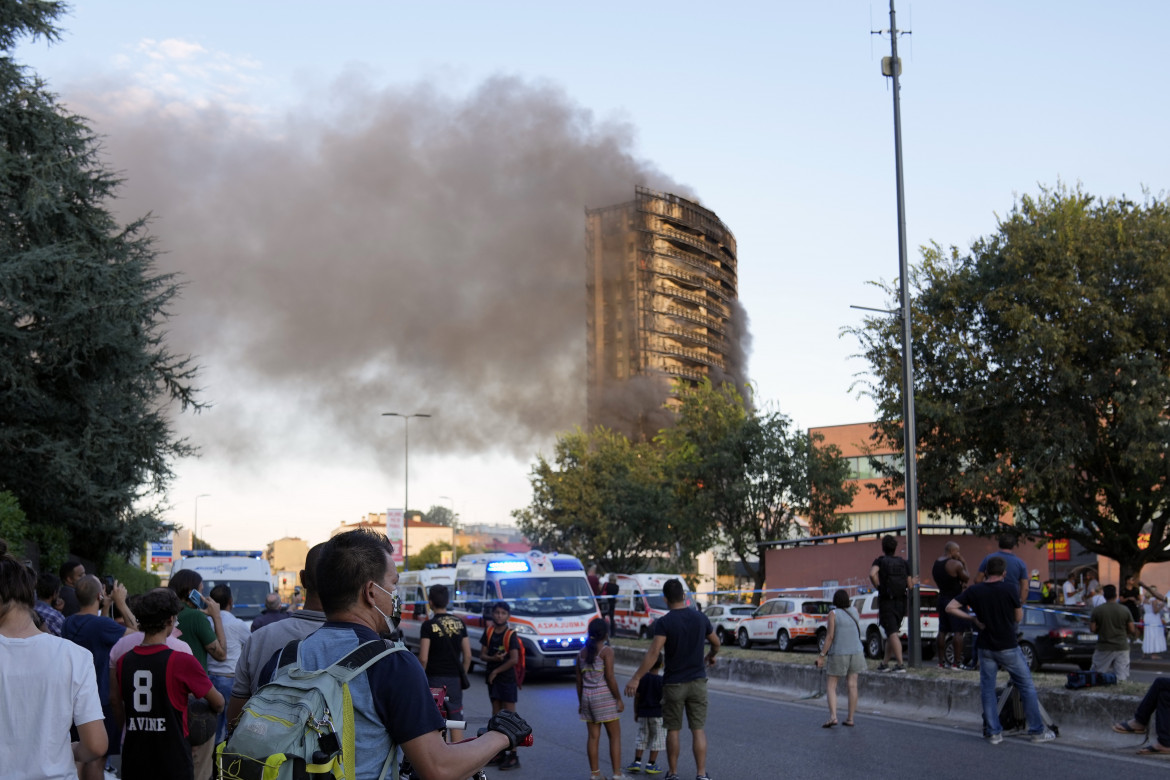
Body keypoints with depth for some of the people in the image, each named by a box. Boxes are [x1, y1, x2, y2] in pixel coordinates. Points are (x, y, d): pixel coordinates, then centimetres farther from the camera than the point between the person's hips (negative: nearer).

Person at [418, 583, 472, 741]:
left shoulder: (428, 626, -10)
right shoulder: (460, 624, 4)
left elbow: (423, 658, -14)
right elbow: (467, 655, 5)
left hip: (435, 679, -4)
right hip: (455, 679, 4)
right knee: (456, 722, 8)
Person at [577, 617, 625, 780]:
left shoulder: (582, 652, 9)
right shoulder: (606, 651, -9)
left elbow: (579, 680, 11)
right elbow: (609, 677, -15)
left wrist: (581, 701, 18)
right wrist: (619, 699, -8)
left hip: (587, 695, 6)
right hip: (604, 696, -6)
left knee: (593, 736, 9)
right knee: (615, 736, 1)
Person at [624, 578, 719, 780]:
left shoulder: (664, 622, -13)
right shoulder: (700, 618, 0)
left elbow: (653, 653, -22)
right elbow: (716, 643, 15)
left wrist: (636, 678, -19)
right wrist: (711, 656, 37)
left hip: (673, 683, -3)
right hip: (697, 681, 3)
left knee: (673, 730, 10)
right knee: (698, 729, 4)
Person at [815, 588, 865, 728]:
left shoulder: (833, 613, -12)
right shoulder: (854, 610, 2)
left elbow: (830, 636, -15)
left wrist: (822, 655, -11)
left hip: (838, 654, -4)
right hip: (856, 652, 4)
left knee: (831, 686, 2)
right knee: (852, 685, 7)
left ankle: (833, 716, -14)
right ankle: (850, 718, 8)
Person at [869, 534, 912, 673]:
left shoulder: (880, 560, -2)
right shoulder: (904, 563, 7)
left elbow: (872, 574, -23)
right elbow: (909, 585, 4)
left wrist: (878, 586, -7)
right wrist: (914, 581, 26)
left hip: (886, 602, -4)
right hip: (900, 602, 4)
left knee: (893, 634, -10)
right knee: (892, 632, 17)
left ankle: (900, 665, -21)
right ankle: (884, 663, 23)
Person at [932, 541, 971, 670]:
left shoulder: (935, 564, 10)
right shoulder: (956, 564, -15)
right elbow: (967, 578, -6)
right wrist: (964, 564, 5)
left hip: (942, 598, 8)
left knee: (942, 631, 9)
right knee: (958, 632, -5)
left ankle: (942, 662, 11)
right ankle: (957, 662, -7)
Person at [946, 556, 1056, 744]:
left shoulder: (974, 591, -3)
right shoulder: (1011, 589, -11)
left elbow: (950, 607, -3)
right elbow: (1018, 618, -2)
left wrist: (972, 618, 1)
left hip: (985, 647, 3)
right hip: (1008, 647, -3)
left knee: (987, 689, 10)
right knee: (1027, 687, 9)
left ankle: (994, 732, 9)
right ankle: (1037, 731, 12)